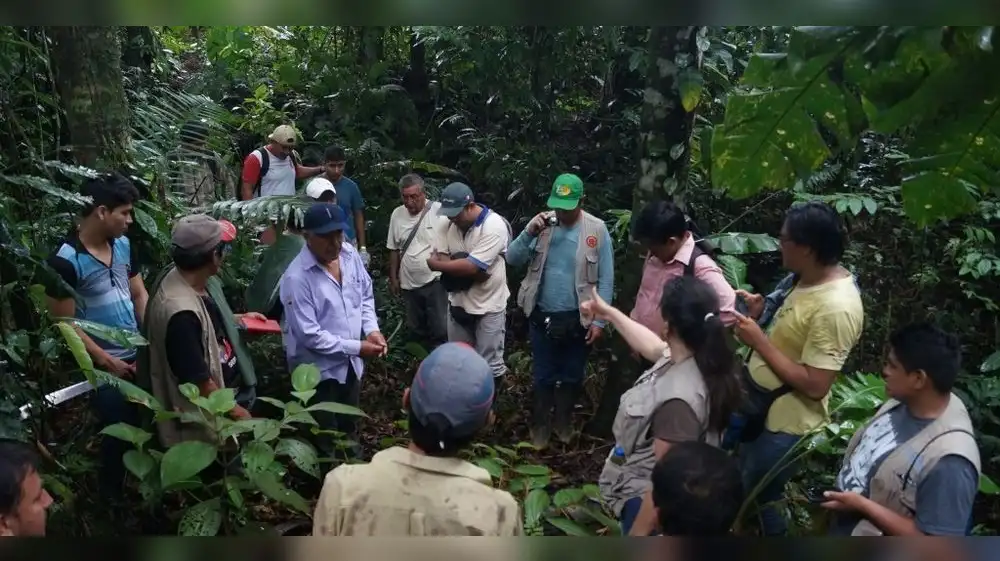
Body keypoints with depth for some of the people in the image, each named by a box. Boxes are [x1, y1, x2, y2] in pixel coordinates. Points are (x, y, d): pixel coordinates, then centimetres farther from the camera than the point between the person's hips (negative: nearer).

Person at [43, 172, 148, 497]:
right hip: (104, 366, -5)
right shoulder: (65, 261, -16)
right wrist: (106, 361, -13)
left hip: (139, 355, 6)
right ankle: (113, 495, 27)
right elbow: (66, 323, -13)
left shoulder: (124, 244, 2)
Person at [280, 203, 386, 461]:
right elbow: (310, 336, -27)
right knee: (325, 438, 15)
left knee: (349, 423, 31)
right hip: (318, 369, -6)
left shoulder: (350, 254, -9)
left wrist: (372, 330, -11)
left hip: (350, 362, 7)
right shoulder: (296, 278, -29)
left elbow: (366, 296, 6)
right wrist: (357, 347, -23)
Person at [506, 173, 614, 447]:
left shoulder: (597, 229, -13)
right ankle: (540, 425, 36)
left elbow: (606, 279, -10)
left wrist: (599, 320, -12)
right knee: (543, 376, 17)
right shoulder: (543, 222, -6)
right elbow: (513, 259, -8)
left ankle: (564, 422, 42)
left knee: (571, 376, 19)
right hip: (541, 317, 2)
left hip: (577, 320, -1)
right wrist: (529, 232, -24)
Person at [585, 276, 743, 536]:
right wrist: (609, 313, 23)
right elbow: (653, 347, 14)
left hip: (646, 499, -9)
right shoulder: (691, 358, -10)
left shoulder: (678, 399, -39)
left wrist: (637, 534, -21)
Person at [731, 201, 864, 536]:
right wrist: (762, 313, -2)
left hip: (783, 424, -9)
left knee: (757, 500, 10)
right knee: (743, 490, 27)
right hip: (759, 406, 9)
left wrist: (758, 340, -25)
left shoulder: (836, 307, -30)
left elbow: (815, 385, -29)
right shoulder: (809, 280, 0)